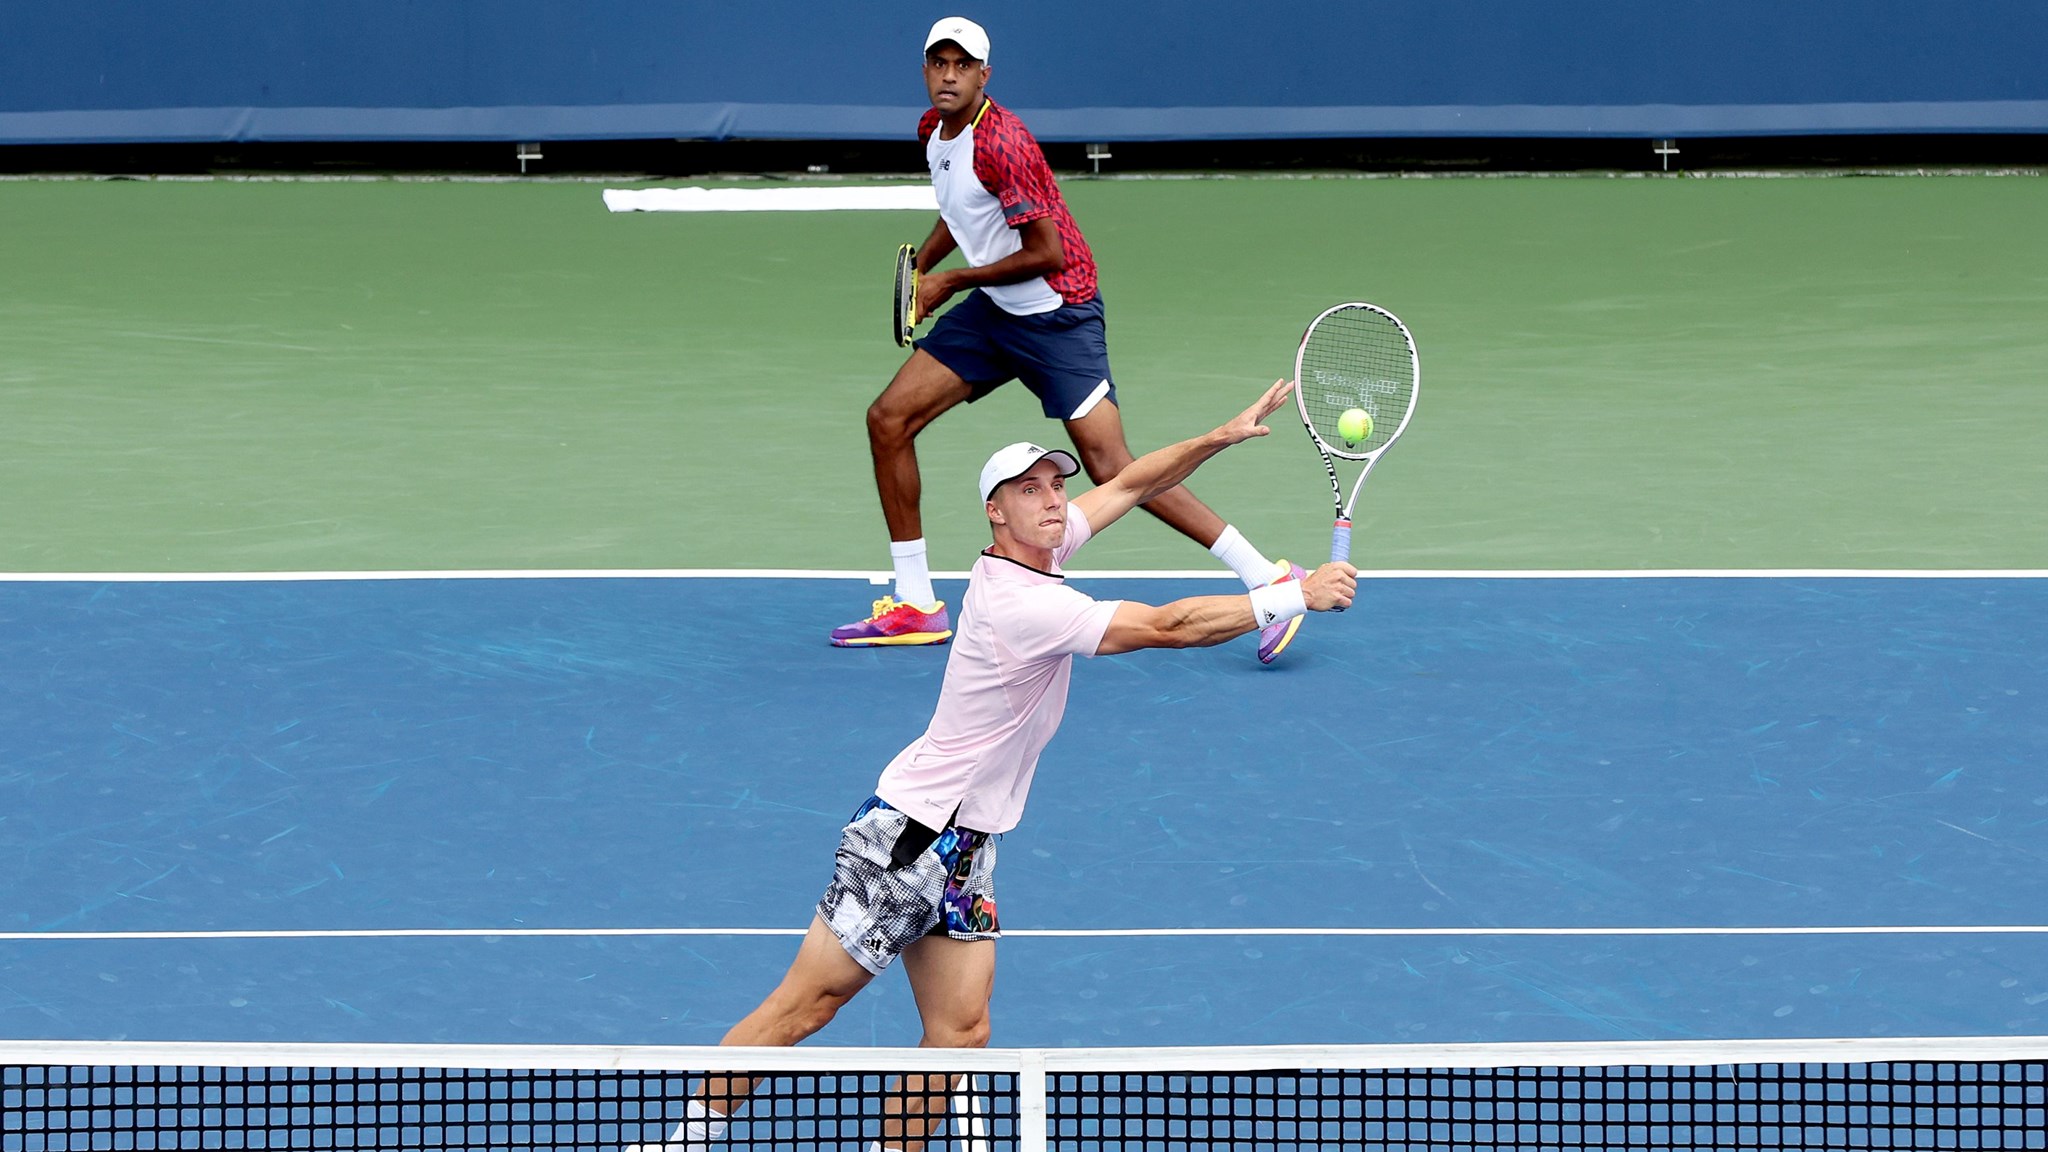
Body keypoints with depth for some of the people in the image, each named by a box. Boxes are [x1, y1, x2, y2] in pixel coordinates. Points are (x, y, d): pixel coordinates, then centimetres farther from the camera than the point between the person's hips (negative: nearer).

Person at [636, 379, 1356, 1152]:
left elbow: (1128, 483, 18)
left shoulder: (1033, 554, 4)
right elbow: (1170, 627, -25)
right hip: (907, 839, -9)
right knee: (809, 1003, -7)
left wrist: (1223, 437, 6)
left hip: (962, 850, 9)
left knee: (960, 1031, 1)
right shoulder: (1025, 605, -22)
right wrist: (1295, 597, -21)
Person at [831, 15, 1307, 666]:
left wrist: (951, 283, -13)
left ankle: (1268, 580, -13)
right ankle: (914, 607, 12)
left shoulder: (999, 144, -23)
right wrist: (922, 263, 9)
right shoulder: (933, 131, 5)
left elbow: (1047, 253, -22)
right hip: (992, 312, 9)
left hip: (1058, 313, -9)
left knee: (1109, 468, -17)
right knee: (889, 419, 3)